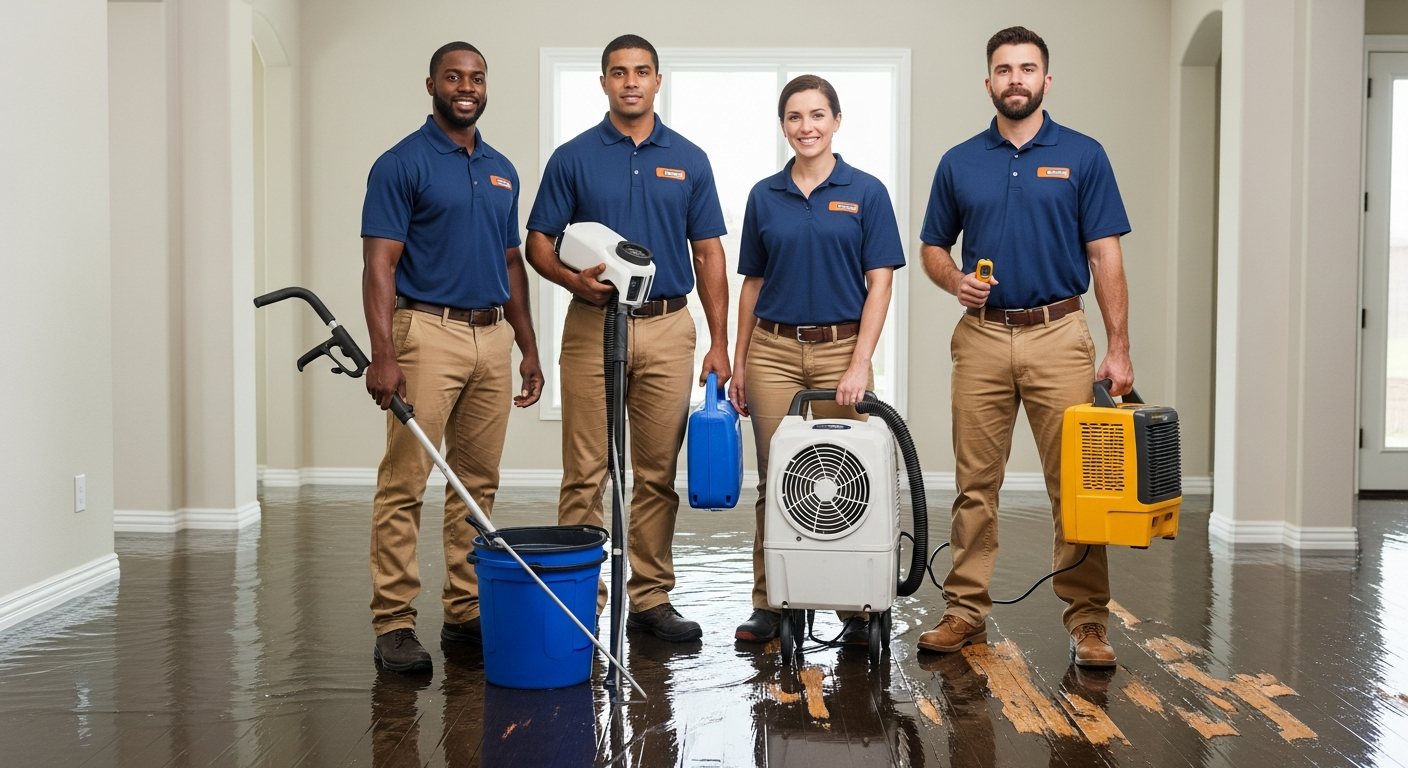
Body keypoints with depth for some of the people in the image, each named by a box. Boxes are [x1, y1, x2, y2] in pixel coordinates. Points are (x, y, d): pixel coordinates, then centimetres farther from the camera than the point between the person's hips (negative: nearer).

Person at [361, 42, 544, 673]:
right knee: (404, 484, -4)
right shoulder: (402, 164, -4)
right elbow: (380, 265, -11)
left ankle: (467, 612, 19)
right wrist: (384, 354, -20)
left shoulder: (502, 170, 15)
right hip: (429, 333, -6)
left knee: (478, 485, 10)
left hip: (492, 338, 7)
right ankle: (394, 623, 2)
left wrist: (528, 348, 14)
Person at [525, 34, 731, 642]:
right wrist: (575, 279, -18)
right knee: (584, 474, 1)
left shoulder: (689, 160, 8)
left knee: (658, 474, 6)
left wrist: (719, 342, 1)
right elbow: (538, 244, 3)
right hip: (593, 328, -1)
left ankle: (650, 597, 16)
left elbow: (708, 254, 7)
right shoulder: (573, 157, 3)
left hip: (669, 329, 2)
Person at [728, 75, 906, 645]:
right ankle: (768, 605, 14)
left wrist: (860, 364, -13)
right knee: (775, 480, 4)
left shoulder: (866, 192, 0)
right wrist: (739, 361, 7)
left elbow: (879, 283, -5)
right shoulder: (764, 196, 8)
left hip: (841, 347, -2)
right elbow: (752, 283, 12)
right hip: (774, 350, 2)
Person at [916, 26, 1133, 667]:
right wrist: (956, 281, -7)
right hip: (981, 336, 2)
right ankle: (967, 610, 15)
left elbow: (1105, 256, 0)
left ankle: (1087, 619, 8)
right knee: (975, 484, 5)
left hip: (1059, 335, -2)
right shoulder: (959, 163, 10)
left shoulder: (1082, 156, 4)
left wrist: (1119, 348, -6)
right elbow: (932, 247, 16)